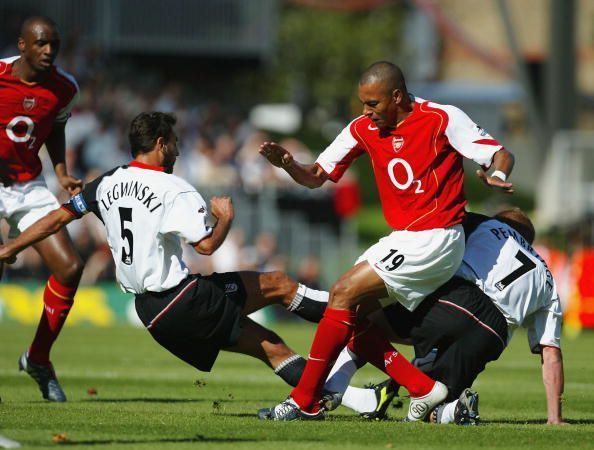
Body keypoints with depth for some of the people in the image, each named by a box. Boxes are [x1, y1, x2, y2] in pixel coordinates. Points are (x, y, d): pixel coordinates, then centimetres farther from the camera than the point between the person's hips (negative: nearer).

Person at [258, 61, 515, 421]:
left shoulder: (442, 119, -10)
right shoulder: (364, 129, 7)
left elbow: (502, 155, -8)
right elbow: (316, 177, 9)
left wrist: (498, 176, -31)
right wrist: (288, 164, -12)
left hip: (435, 240, -8)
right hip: (402, 240, 8)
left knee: (345, 293, -16)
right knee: (353, 320, -3)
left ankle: (306, 401, -12)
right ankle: (425, 390, 1)